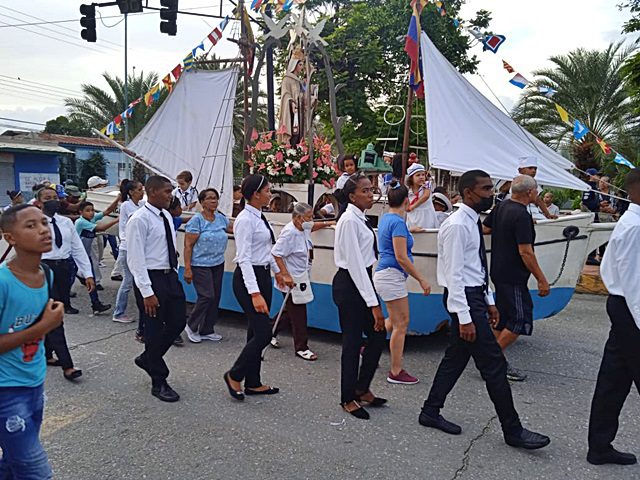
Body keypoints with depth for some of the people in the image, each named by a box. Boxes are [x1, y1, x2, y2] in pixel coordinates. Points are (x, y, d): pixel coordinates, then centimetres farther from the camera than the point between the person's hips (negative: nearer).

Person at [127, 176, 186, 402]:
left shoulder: (166, 216, 9)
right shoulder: (139, 220, -15)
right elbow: (135, 259, -18)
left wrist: (175, 276, 16)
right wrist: (147, 292, -21)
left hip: (170, 276, 8)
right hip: (151, 279, -8)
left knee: (177, 323, 12)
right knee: (155, 330, 3)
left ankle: (147, 359, 35)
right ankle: (159, 383, 18)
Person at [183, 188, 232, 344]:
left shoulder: (221, 218, 8)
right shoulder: (197, 220, -10)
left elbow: (233, 228, 27)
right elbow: (188, 245, -12)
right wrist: (187, 268, -17)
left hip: (218, 264, 7)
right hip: (201, 265, -6)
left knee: (215, 297, 7)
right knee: (207, 296, -11)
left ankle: (206, 330, 20)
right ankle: (191, 326, 12)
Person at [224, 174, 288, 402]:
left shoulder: (261, 217, 10)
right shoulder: (245, 220, -18)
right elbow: (244, 258, -23)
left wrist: (278, 273, 28)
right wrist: (255, 293, -29)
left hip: (263, 275, 9)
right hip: (248, 277, -9)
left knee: (257, 331, 14)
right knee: (263, 333, -8)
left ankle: (253, 383, 24)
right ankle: (234, 375, 12)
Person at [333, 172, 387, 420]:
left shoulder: (361, 219, 10)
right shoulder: (349, 220, -18)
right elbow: (354, 264, -22)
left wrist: (373, 299, 18)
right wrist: (373, 303, -22)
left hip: (362, 281, 9)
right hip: (349, 284, -9)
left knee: (378, 333, 13)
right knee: (352, 341, 3)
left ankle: (361, 389, 30)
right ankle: (348, 399, 22)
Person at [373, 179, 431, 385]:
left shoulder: (386, 218, 10)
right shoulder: (398, 222, -17)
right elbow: (401, 257, -20)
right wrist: (422, 280, -16)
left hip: (384, 274, 10)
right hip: (392, 276, -10)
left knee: (394, 322, 20)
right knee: (401, 324, -1)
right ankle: (396, 373, 7)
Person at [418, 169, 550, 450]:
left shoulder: (473, 223, 12)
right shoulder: (457, 226, -18)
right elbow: (454, 274, -21)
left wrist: (488, 301, 19)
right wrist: (464, 317, -22)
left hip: (475, 295, 10)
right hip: (464, 299, -10)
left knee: (456, 356, 15)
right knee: (494, 364, -3)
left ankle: (431, 412, 28)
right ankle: (513, 431, 10)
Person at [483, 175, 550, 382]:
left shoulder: (501, 207, 6)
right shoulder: (522, 215, -20)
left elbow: (485, 229, 18)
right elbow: (525, 252, -21)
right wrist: (541, 279, -16)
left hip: (498, 271, 10)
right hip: (513, 276, -10)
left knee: (502, 318, 15)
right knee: (520, 320, -4)